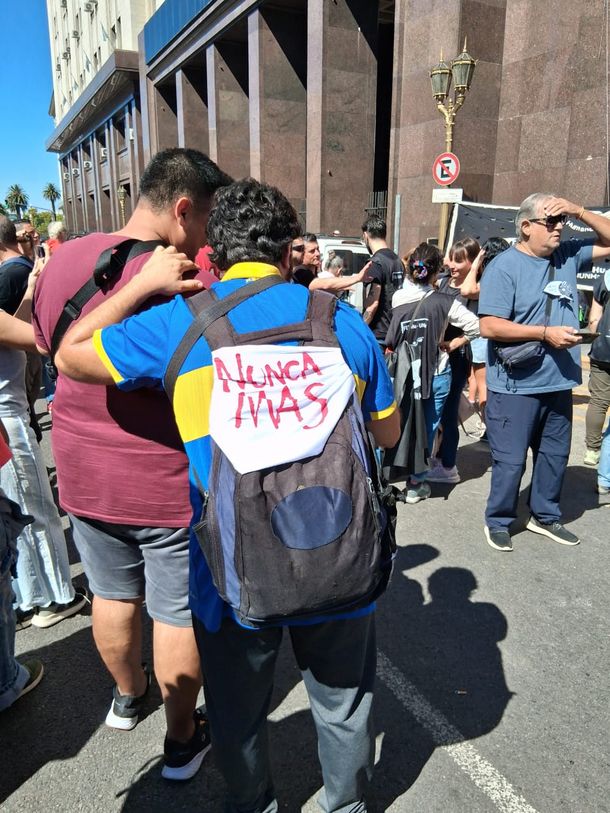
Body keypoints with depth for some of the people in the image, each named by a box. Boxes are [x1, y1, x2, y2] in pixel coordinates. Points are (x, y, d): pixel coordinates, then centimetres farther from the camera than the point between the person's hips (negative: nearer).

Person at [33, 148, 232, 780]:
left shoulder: (62, 261, -2)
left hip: (82, 475, 6)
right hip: (168, 484, -5)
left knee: (113, 595, 25)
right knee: (178, 615, 13)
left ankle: (127, 695, 49)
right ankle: (182, 742, 33)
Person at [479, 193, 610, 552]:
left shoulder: (568, 255, 8)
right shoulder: (504, 266, -12)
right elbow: (490, 326, -19)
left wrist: (580, 211, 1)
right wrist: (546, 334, -20)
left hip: (559, 383, 7)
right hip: (516, 386, -7)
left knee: (556, 455, 18)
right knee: (510, 460, 3)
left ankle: (546, 516, 36)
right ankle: (498, 522, 23)